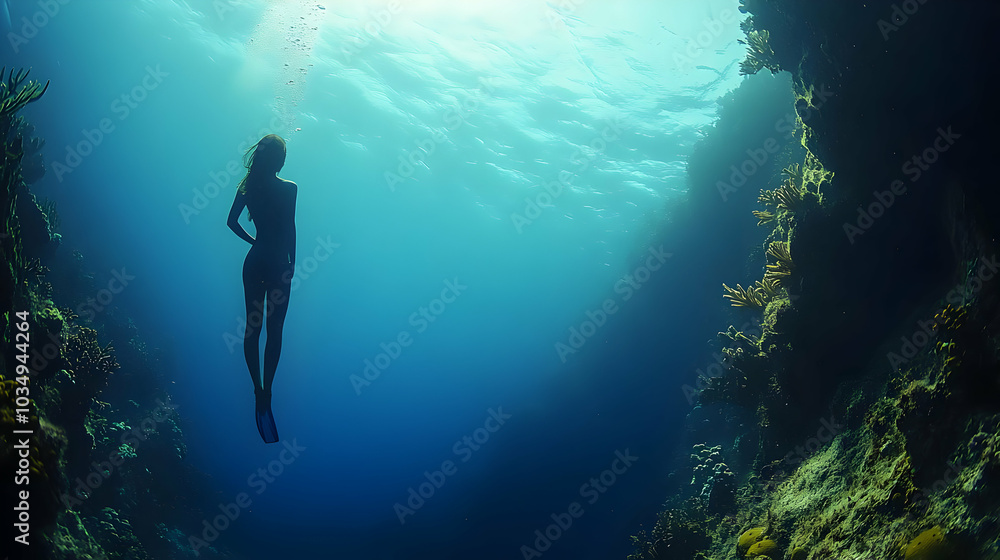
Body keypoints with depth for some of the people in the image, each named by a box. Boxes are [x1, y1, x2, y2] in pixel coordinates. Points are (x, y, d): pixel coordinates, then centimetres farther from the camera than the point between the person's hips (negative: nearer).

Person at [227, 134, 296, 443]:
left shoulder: (248, 186, 3)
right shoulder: (289, 189, -10)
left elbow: (232, 221, 7)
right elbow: (290, 229, -11)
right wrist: (292, 262, -1)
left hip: (254, 262, 4)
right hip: (278, 265, -4)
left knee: (253, 326, 11)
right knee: (274, 331, 0)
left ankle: (258, 388, 13)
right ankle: (265, 393, -4)